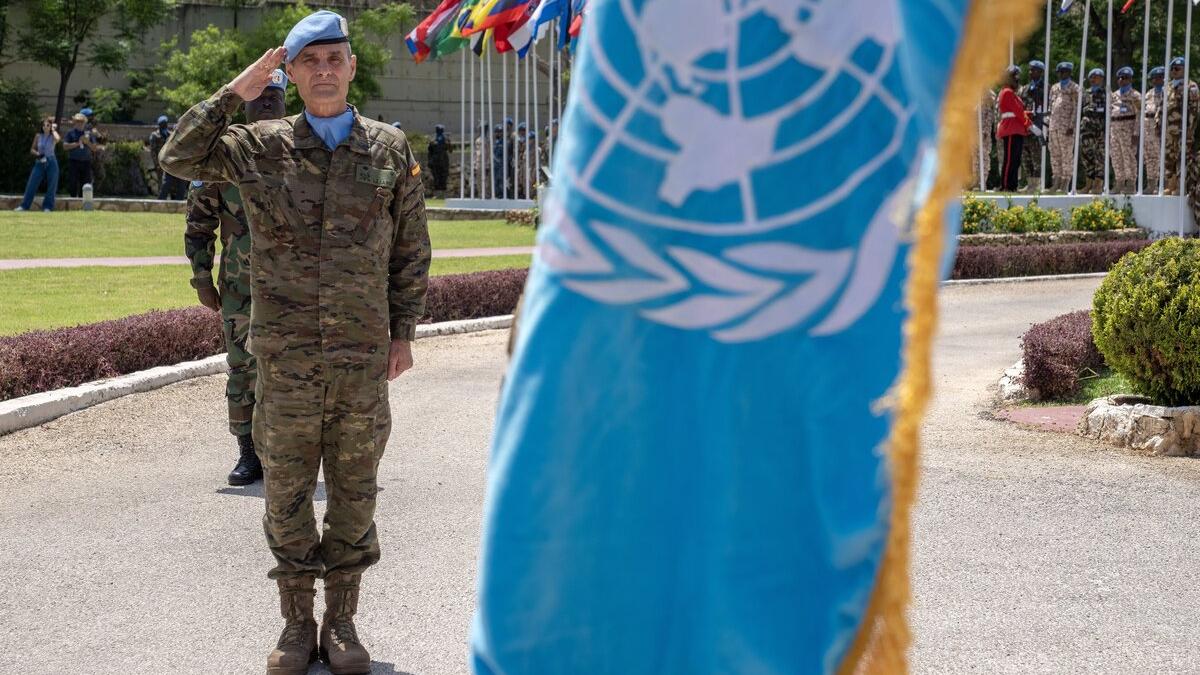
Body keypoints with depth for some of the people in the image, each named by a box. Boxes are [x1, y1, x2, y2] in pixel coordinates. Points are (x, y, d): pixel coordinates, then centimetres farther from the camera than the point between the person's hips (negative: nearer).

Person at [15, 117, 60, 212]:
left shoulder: (53, 136, -1)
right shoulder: (38, 136, 5)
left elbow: (58, 139, -28)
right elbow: (32, 149, 10)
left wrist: (53, 129, -12)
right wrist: (37, 154, -11)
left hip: (51, 162, -2)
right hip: (39, 162, 2)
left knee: (51, 185, -1)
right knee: (31, 184, -2)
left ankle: (47, 207, 8)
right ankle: (24, 206, 1)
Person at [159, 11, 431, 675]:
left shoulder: (390, 148, 6)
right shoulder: (261, 146, 4)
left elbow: (411, 251, 9)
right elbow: (180, 157, -3)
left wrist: (404, 333, 6)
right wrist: (236, 91, -6)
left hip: (363, 356, 1)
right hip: (285, 358, 0)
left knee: (354, 494, 8)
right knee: (287, 493, 6)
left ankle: (341, 621, 21)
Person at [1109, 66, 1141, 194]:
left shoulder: (1135, 95, -3)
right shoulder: (1114, 95, 16)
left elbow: (1139, 115, -8)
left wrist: (1136, 133, -16)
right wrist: (1108, 133, 12)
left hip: (1128, 129, -7)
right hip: (1115, 129, 7)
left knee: (1129, 157, -6)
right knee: (1116, 158, 6)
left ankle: (1131, 186, -2)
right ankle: (1120, 185, 12)